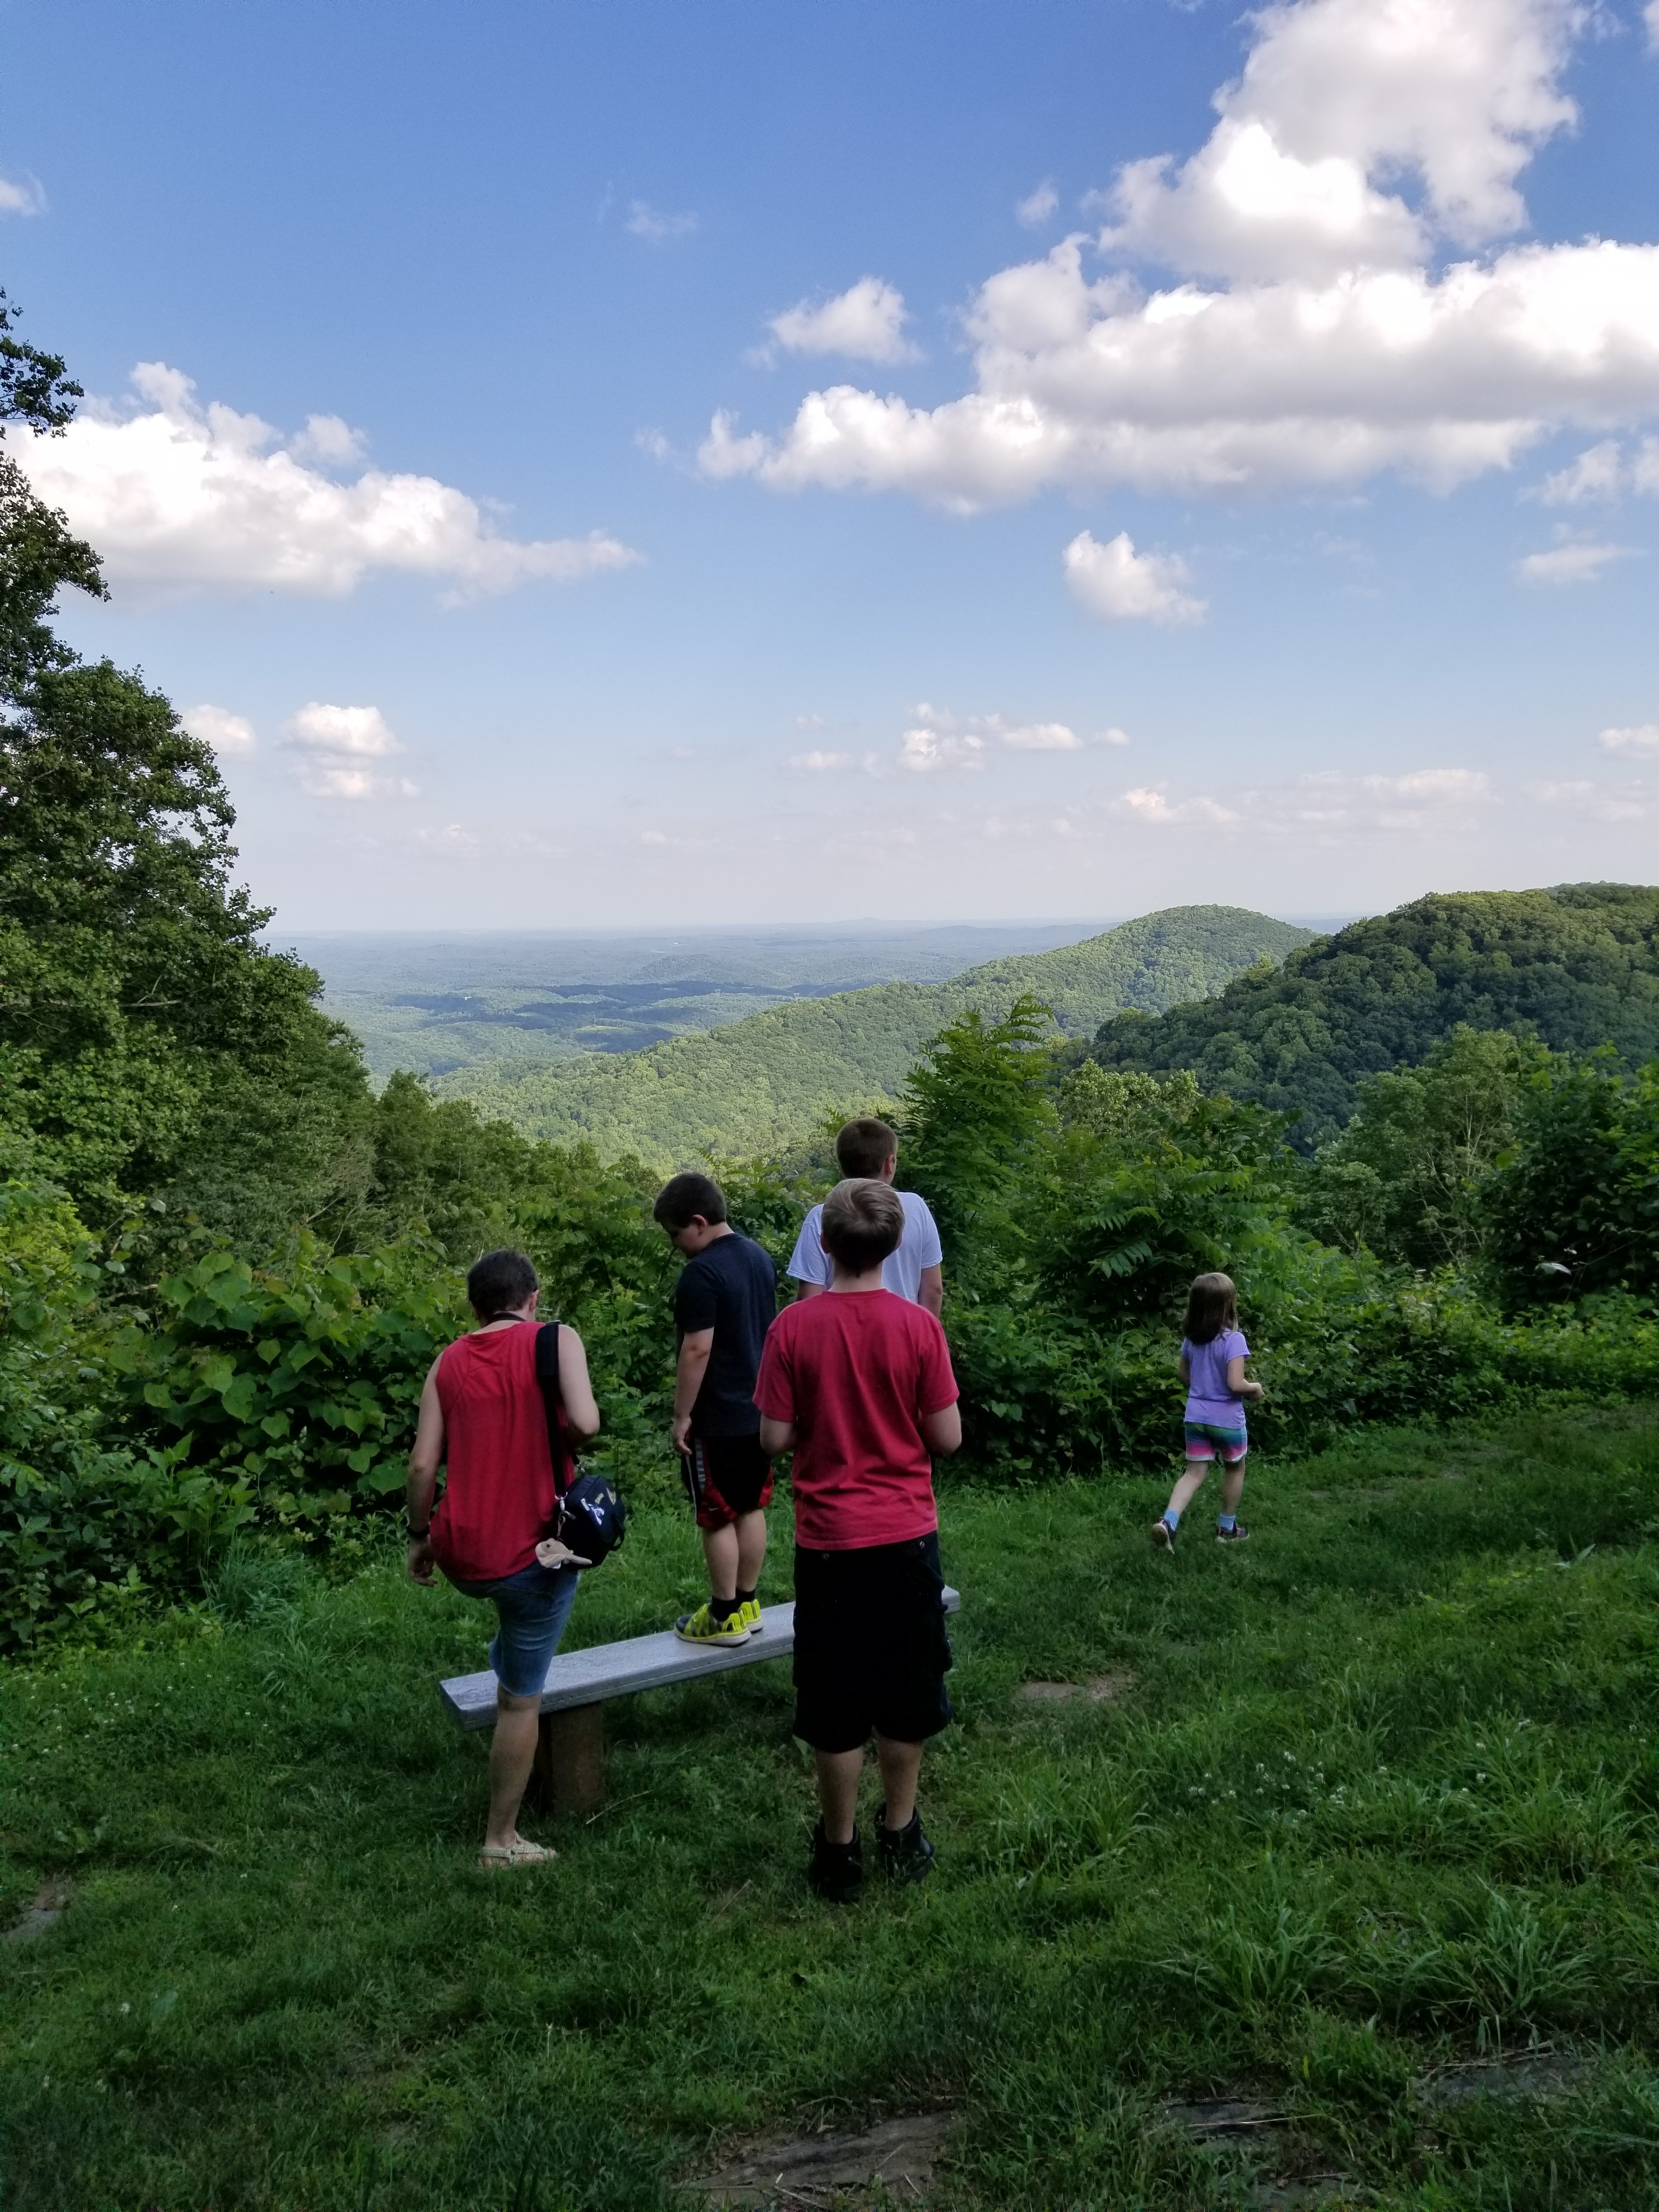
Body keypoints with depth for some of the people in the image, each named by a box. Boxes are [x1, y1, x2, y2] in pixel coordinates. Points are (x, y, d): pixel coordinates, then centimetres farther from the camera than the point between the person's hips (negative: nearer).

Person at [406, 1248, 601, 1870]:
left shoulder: (449, 1361, 3)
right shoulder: (556, 1340, -7)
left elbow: (422, 1464, 0)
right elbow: (585, 1422, -22)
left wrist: (419, 1537, 13)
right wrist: (560, 1432, 1)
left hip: (459, 1556, 4)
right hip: (532, 1557, -4)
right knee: (521, 1701, 10)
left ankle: (507, 1654, 50)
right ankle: (501, 1841, 19)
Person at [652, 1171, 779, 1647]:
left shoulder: (701, 1273, -21)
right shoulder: (760, 1258, 7)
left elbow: (697, 1350, -22)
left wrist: (682, 1416, -15)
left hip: (717, 1419, -8)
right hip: (759, 1410, 8)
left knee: (717, 1519, 3)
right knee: (751, 1509, 16)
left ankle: (725, 1618, 13)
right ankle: (747, 1605, 26)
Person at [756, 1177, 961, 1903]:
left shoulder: (794, 1327, -11)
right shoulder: (919, 1326, -10)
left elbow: (774, 1437, -7)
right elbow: (947, 1436, -6)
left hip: (829, 1542, -1)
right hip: (907, 1537, 1)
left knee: (835, 1705, 12)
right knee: (906, 1694, 18)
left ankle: (840, 1850, 23)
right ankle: (900, 1833, 31)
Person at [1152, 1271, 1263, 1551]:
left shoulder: (1191, 1338, 0)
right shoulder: (1233, 1339, -20)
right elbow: (1236, 1384, -24)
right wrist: (1255, 1388, -5)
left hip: (1196, 1416, 5)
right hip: (1227, 1418, -5)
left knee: (1195, 1473, 8)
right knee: (1235, 1469, 19)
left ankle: (1168, 1521, -13)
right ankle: (1227, 1528, 29)